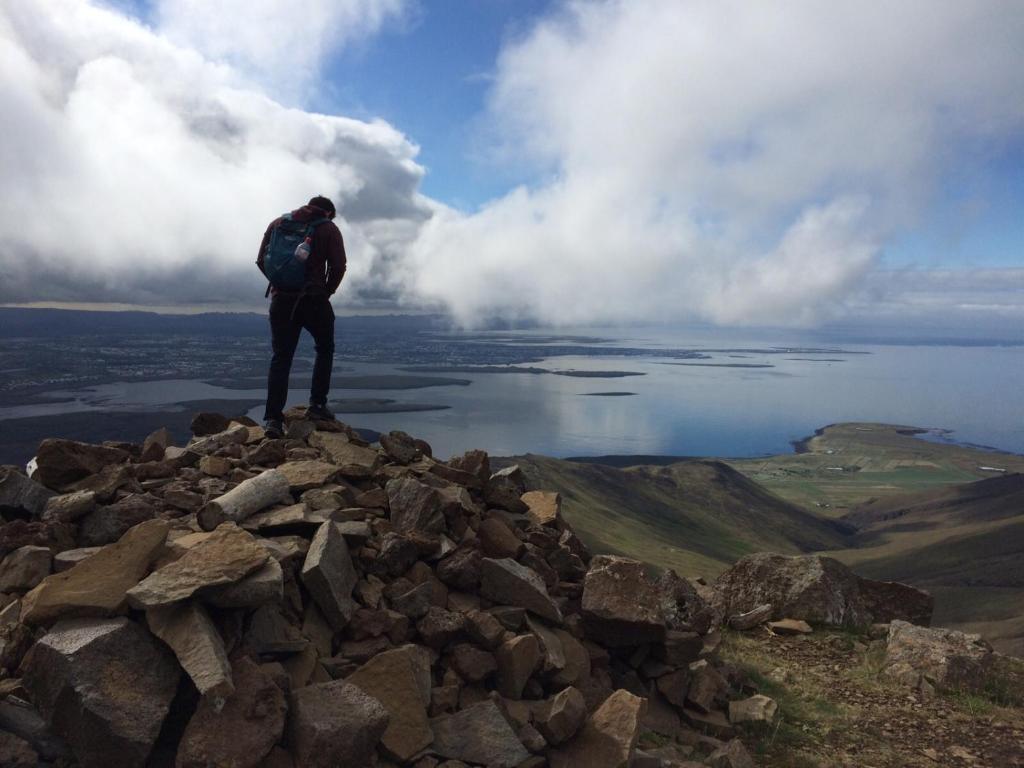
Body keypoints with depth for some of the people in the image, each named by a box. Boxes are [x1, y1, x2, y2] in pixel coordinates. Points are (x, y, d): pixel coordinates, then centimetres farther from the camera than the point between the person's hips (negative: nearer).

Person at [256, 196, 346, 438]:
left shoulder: (278, 223, 11)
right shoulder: (329, 228, 2)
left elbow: (261, 260, 8)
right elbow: (338, 266, -6)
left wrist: (281, 283, 16)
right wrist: (327, 291, 9)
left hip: (281, 299, 3)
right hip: (314, 299, -3)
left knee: (281, 357, 5)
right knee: (325, 349, 18)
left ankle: (273, 418, -4)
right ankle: (317, 405, 11)